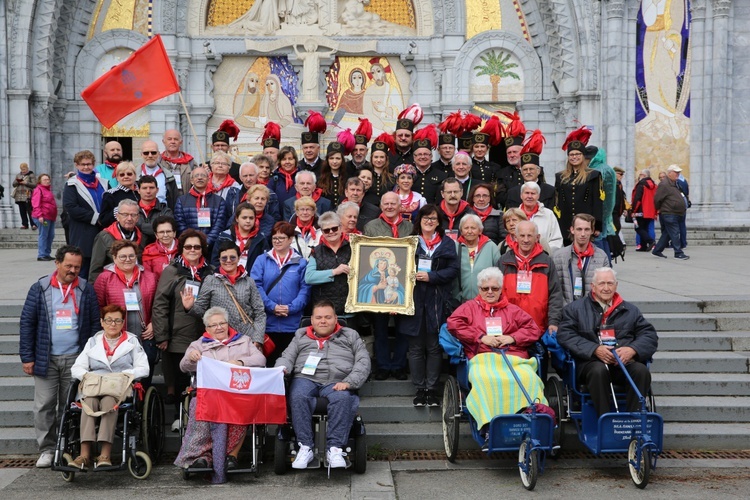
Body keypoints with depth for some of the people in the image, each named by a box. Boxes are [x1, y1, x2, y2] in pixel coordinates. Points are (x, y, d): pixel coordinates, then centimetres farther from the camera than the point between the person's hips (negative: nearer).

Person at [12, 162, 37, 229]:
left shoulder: (31, 175, 1)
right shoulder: (18, 175, 18)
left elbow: (34, 185, -8)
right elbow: (14, 184, 14)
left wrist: (25, 183, -17)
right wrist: (17, 182, -7)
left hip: (28, 196, -6)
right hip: (19, 196, 6)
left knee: (30, 211, -11)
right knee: (22, 211, 5)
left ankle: (33, 224, -11)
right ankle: (24, 224, 10)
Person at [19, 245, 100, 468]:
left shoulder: (86, 290, 3)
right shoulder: (40, 289, 1)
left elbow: (95, 323, 6)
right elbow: (27, 323, 1)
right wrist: (27, 357, -3)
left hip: (76, 359, 0)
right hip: (46, 359, 0)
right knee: (44, 406, 1)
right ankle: (46, 450, 12)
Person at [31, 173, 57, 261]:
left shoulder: (48, 189, 20)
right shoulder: (38, 190, -9)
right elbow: (36, 204, -16)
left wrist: (54, 216, 24)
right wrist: (39, 215, -24)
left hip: (51, 217, 9)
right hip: (43, 217, -9)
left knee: (51, 236, 11)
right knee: (43, 235, -8)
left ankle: (47, 254, 19)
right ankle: (41, 255, -5)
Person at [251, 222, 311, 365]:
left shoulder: (301, 263, 8)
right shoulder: (262, 260, 8)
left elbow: (305, 289, 0)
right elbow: (256, 286, -2)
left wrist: (291, 308, -14)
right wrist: (272, 306, -13)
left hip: (292, 324, 0)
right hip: (267, 322, 0)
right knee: (267, 360, 2)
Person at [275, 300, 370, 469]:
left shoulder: (350, 336, 22)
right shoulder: (301, 335, 29)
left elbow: (363, 362, 10)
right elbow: (287, 357, 19)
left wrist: (349, 382, -8)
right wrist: (281, 368, -6)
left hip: (336, 383, -1)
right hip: (306, 379, 1)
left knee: (343, 398, -36)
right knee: (298, 397, -35)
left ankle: (334, 448, -35)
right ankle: (305, 447, -31)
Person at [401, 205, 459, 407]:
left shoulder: (447, 243, 8)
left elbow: (453, 269, -1)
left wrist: (431, 276, -12)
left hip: (437, 302, 0)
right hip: (413, 301, 0)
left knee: (434, 347, 3)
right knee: (416, 348, 5)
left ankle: (432, 389, 12)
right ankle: (420, 389, 14)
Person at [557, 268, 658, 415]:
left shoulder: (630, 310, 24)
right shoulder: (575, 308, 15)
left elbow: (650, 335, 14)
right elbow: (565, 335, 0)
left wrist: (632, 349, -8)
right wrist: (594, 349, -13)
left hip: (624, 361, 2)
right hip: (591, 362, -2)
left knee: (641, 370, -29)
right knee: (599, 370, -36)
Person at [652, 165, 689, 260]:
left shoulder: (675, 184, 18)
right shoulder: (664, 185, -14)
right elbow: (657, 199, -14)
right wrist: (659, 209, -3)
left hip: (675, 214, 10)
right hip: (668, 214, -10)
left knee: (667, 234, 14)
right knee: (675, 233, -8)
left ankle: (657, 250, 22)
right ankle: (678, 253, -5)